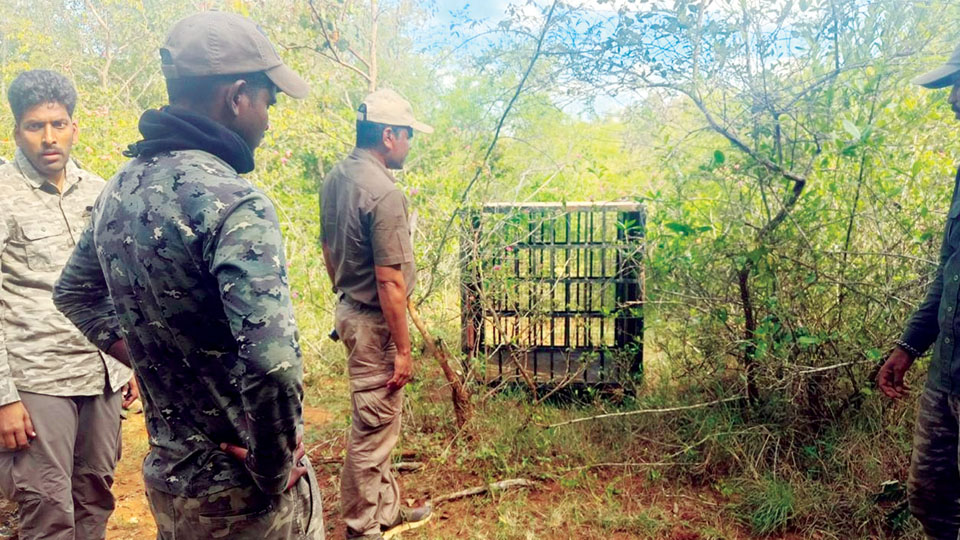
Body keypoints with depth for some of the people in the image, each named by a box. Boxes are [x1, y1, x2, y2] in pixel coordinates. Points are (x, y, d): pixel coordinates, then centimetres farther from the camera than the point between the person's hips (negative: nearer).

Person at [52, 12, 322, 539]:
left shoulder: (119, 189, 2)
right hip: (236, 490, -7)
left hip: (166, 478, 7)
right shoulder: (233, 202, -24)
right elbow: (273, 365, -34)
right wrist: (275, 477, -19)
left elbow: (74, 294, 18)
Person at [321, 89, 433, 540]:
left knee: (379, 422, 21)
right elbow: (390, 283, -24)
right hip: (375, 322, -10)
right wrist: (403, 348, -17)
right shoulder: (384, 194, -23)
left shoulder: (335, 178, 5)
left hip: (349, 309, 10)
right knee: (372, 429, 5)